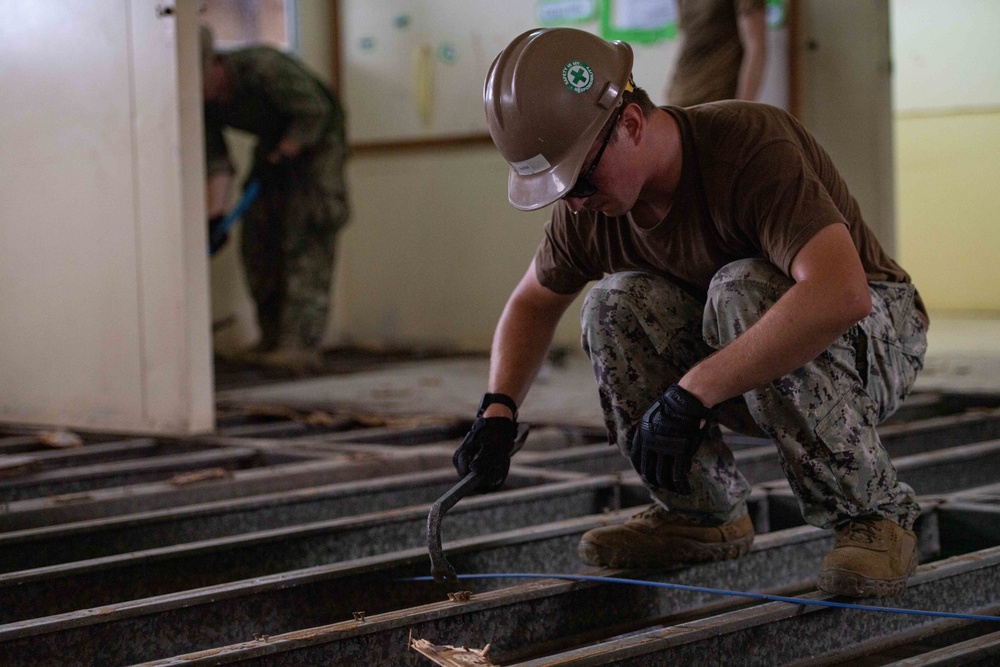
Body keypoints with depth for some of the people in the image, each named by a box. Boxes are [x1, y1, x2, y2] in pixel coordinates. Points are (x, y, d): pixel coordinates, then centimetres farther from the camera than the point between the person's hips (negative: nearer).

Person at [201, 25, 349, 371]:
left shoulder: (262, 67, -31)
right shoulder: (202, 103, -10)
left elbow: (313, 112, -27)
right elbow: (216, 161, -9)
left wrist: (278, 158, -22)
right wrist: (215, 215, -20)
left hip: (316, 139, -7)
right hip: (274, 144, 7)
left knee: (306, 239, -17)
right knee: (258, 239, 1)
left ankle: (301, 344, -24)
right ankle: (273, 339, 10)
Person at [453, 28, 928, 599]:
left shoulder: (752, 145, -31)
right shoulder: (591, 208, -10)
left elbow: (841, 293, -45)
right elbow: (532, 302, 10)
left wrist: (692, 392, -43)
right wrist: (499, 409, -9)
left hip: (875, 339, -5)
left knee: (743, 291, -35)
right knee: (616, 305, -19)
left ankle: (873, 513, -19)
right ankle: (704, 511, -3)